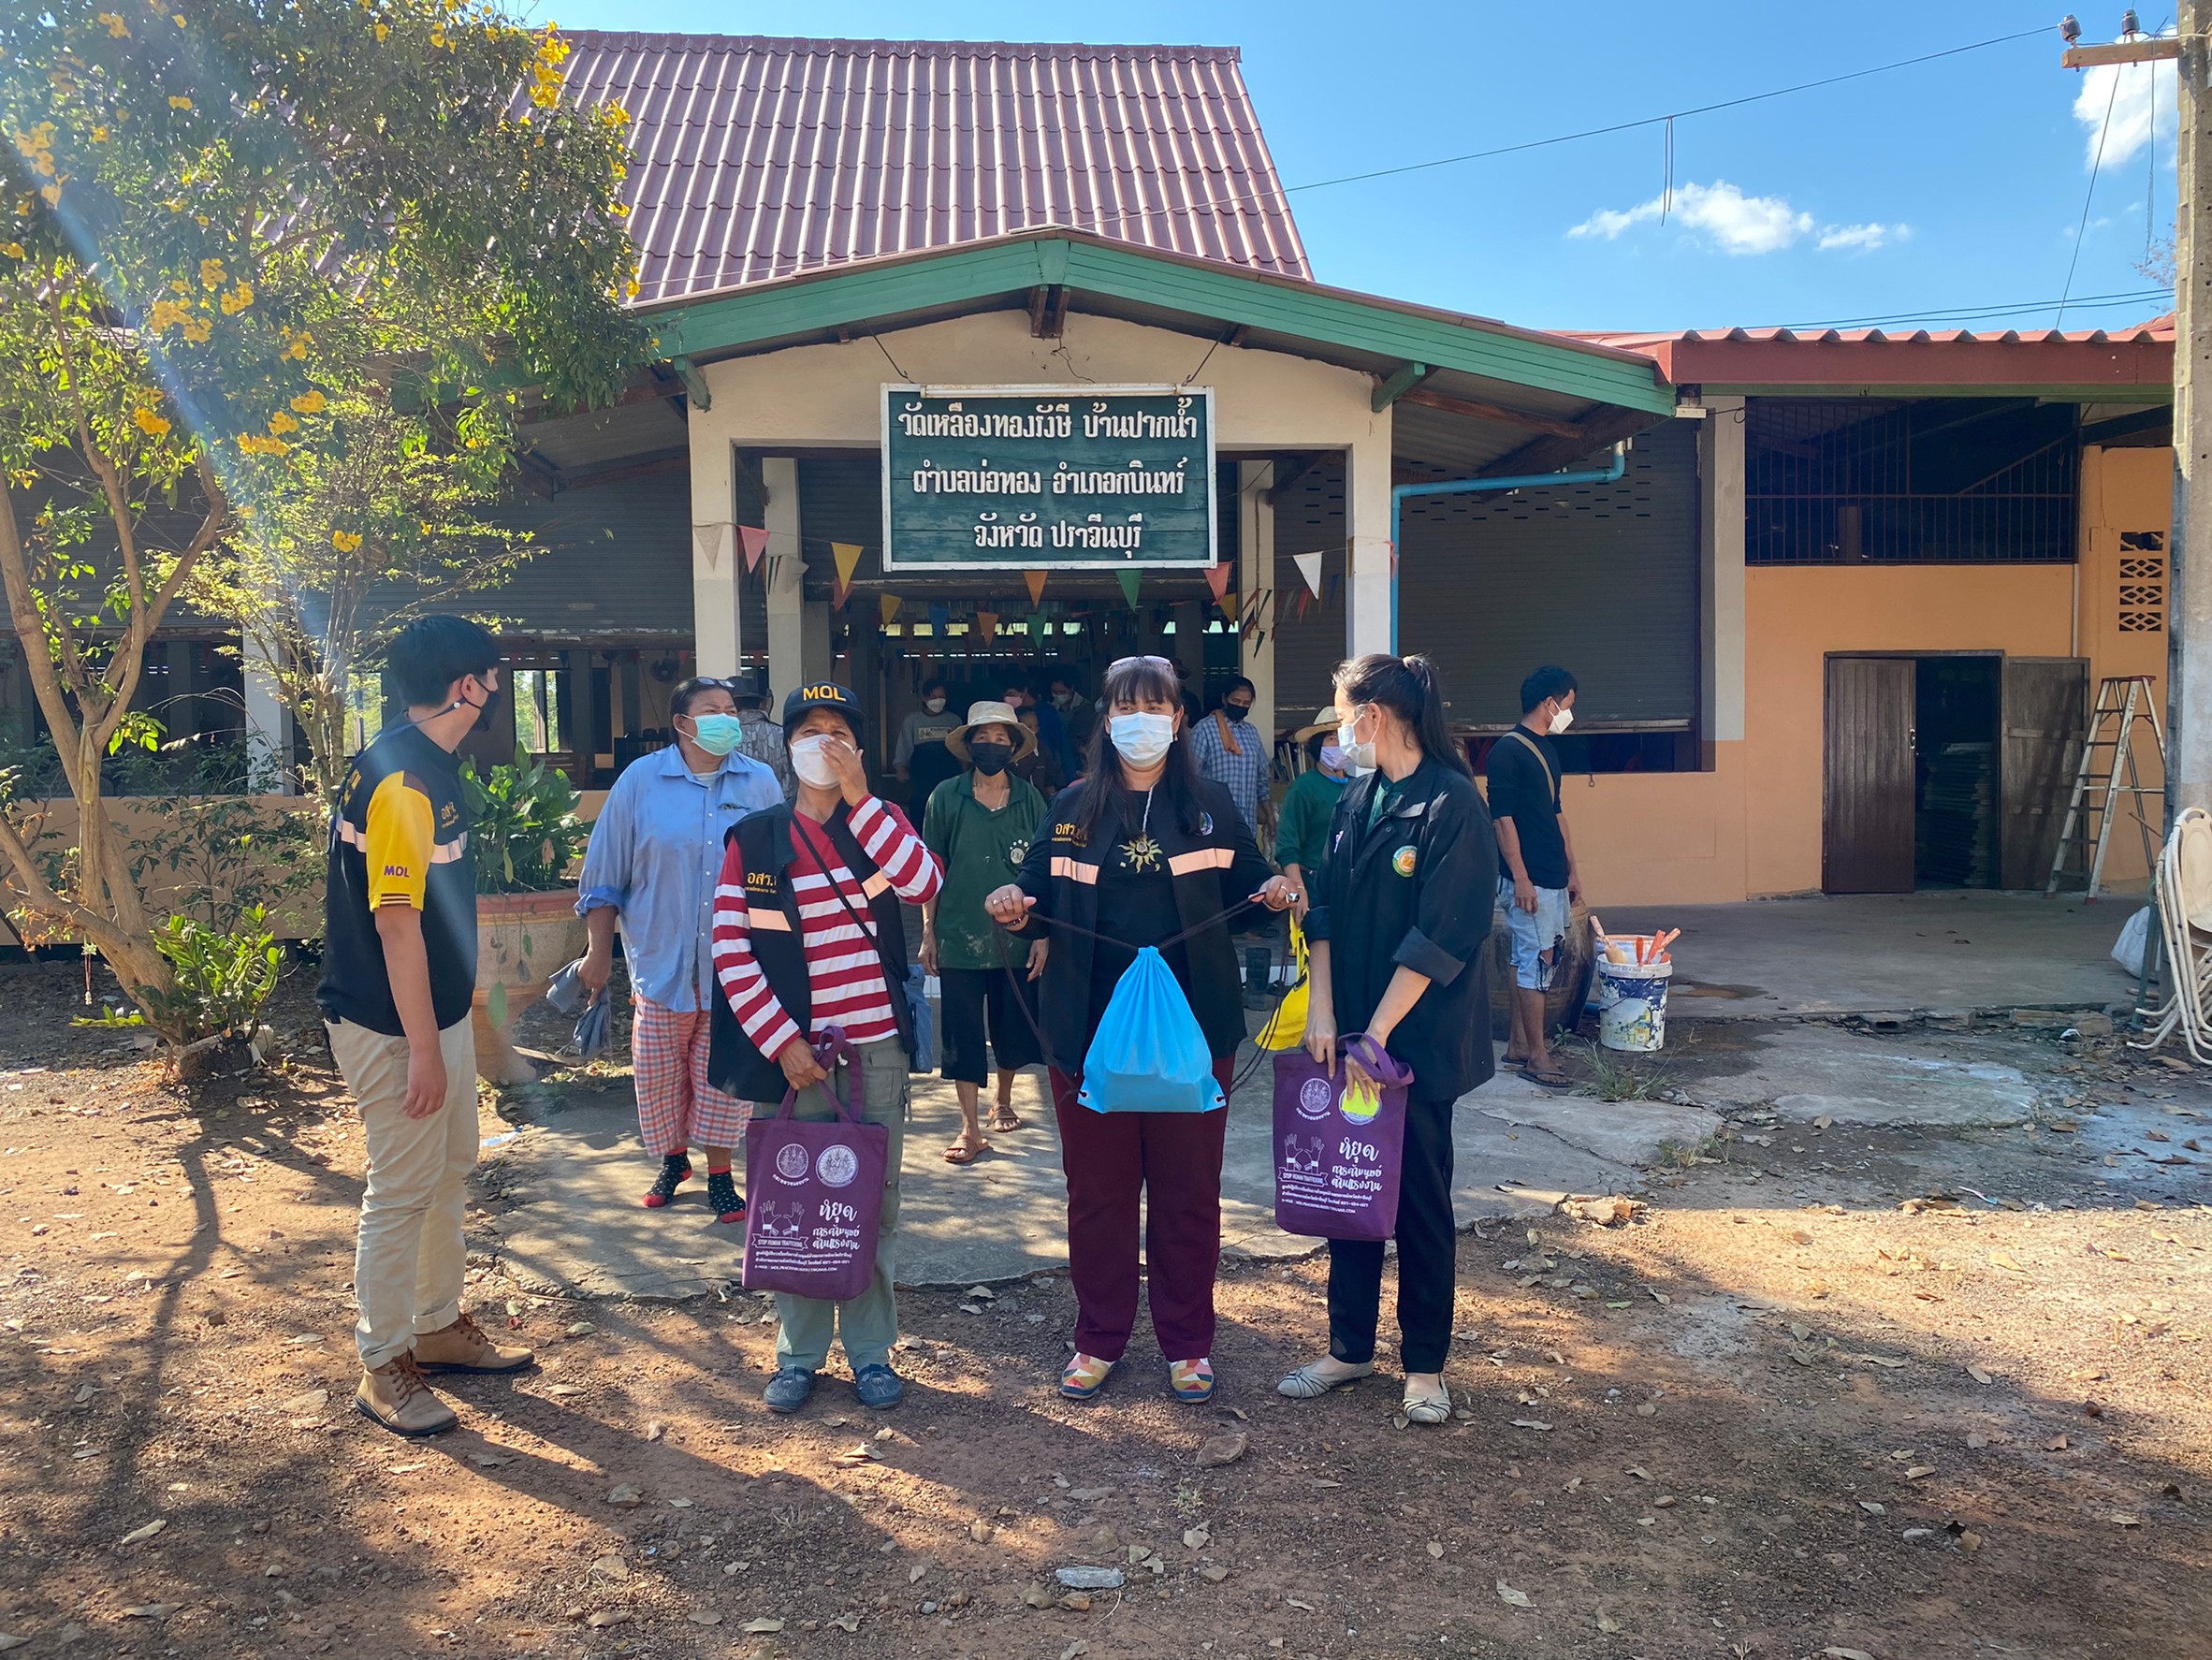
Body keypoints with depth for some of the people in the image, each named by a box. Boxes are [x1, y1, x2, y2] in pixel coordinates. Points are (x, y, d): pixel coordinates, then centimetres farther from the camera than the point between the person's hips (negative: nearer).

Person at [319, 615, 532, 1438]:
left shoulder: (431, 766, 8)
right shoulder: (401, 780, -23)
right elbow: (395, 920, -24)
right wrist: (423, 1049, -22)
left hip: (441, 1012, 10)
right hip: (396, 1026, -10)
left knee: (448, 1172, 19)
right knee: (402, 1190, 1)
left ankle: (437, 1326, 34)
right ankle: (384, 1365, 16)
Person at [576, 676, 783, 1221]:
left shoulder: (760, 783, 2)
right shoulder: (641, 780, -1)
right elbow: (605, 877, 3)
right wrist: (599, 952, 2)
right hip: (662, 961, 0)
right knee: (658, 1073, 9)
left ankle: (719, 1173, 21)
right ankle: (673, 1157, 33)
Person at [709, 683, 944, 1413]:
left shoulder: (881, 823, 5)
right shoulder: (754, 839, 0)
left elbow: (924, 884, -16)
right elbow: (730, 950, -5)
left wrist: (859, 798, -17)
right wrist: (782, 1044, -11)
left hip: (878, 1045, 1)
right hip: (796, 1045, -1)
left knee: (875, 1199, 9)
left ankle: (870, 1348, 23)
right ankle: (798, 1352, 23)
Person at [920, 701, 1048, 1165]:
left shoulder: (1029, 798, 2)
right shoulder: (947, 796, -1)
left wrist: (1042, 934, -1)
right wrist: (928, 932, 0)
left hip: (1015, 938, 1)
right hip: (960, 936, -1)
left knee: (1013, 1028, 12)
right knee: (963, 1034, 0)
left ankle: (1004, 1103, 36)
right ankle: (971, 1129, 8)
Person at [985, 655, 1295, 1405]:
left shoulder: (1209, 805, 5)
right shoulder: (1073, 808, 7)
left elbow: (1245, 885, 9)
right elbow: (1039, 894, 9)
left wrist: (1273, 891, -13)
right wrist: (1014, 907, -12)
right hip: (1090, 1029, 1)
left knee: (1187, 1189, 8)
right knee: (1097, 1188, 9)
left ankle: (1188, 1343, 24)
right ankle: (1099, 1339, 25)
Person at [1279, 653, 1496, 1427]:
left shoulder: (1452, 804, -15)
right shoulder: (1355, 799, 7)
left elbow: (1442, 938, -18)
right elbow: (1325, 911, 6)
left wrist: (1377, 1032, -18)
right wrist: (1323, 1012, -5)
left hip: (1419, 1039, -6)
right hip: (1351, 1036, 6)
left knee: (1420, 1201, 7)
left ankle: (1424, 1363, 22)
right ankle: (1349, 1347, 28)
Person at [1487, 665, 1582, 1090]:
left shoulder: (1546, 749, 15)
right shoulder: (1508, 751, -13)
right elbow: (1502, 817, -17)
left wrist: (1571, 871, 20)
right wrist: (1520, 877, -19)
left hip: (1553, 878, 9)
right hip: (1529, 879, -9)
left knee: (1528, 960, 12)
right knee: (1536, 962, -6)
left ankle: (1519, 1046, 19)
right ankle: (1537, 1056, 0)